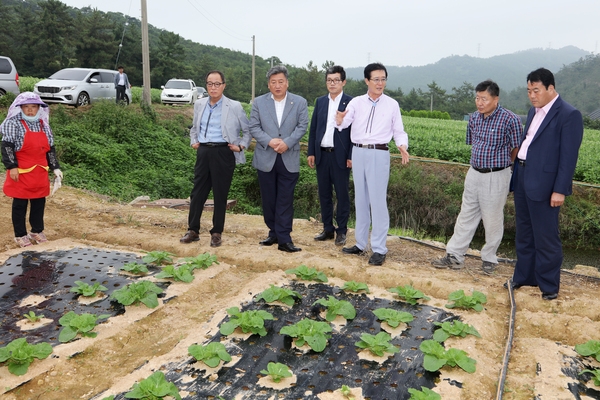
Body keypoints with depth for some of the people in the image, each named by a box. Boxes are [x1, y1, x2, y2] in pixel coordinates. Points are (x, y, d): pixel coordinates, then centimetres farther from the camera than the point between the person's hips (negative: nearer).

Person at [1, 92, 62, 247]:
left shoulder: (44, 125, 9)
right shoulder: (13, 124, -7)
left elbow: (50, 148, 13)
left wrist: (55, 168, 8)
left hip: (40, 172, 5)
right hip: (21, 173, -5)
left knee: (39, 202, 12)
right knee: (20, 204, 5)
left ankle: (37, 231, 28)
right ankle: (20, 235, 16)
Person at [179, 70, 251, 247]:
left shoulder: (234, 106, -3)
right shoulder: (199, 104, 11)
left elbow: (248, 130, 7)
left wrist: (241, 146, -3)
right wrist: (193, 141, 12)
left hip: (223, 153, -4)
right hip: (203, 152, 4)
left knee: (220, 194, 4)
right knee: (198, 192, 6)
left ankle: (217, 233, 15)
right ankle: (193, 230, 18)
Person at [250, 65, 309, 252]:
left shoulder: (300, 102, 4)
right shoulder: (259, 102, 6)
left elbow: (302, 126, -1)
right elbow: (254, 127, 1)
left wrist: (287, 142, -15)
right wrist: (270, 141, -14)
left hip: (289, 159, -1)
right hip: (265, 158, 2)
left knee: (285, 200, -2)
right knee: (268, 200, 9)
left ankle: (284, 239, 1)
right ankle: (274, 232, 23)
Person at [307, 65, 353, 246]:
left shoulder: (351, 103, -3)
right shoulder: (320, 102, 11)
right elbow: (313, 128, 11)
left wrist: (351, 156, -11)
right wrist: (311, 152, 5)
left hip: (340, 156, -5)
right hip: (322, 154, 5)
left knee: (342, 194, 3)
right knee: (324, 194, 11)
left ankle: (341, 231, 13)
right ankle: (328, 229, 22)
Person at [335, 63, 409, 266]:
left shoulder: (392, 104, 2)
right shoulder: (356, 102, 4)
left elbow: (399, 131, 3)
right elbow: (345, 122, -11)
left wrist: (403, 146, -18)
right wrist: (339, 120, -35)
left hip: (379, 154, -3)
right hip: (358, 152, 3)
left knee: (378, 200, -4)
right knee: (360, 199, 11)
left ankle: (379, 249, 4)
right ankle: (361, 243, 24)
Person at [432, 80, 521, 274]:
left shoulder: (510, 119, -13)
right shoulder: (474, 118, 5)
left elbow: (516, 150, -5)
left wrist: (499, 164, 5)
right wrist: (480, 161, 12)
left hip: (496, 176, -5)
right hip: (474, 173, 5)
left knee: (493, 220, 6)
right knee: (466, 216, 10)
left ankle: (489, 259, 22)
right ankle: (454, 255, 17)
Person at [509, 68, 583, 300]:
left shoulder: (569, 115, -12)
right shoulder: (534, 111, 13)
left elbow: (569, 156, -15)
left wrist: (560, 190, -18)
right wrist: (517, 174, 14)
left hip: (543, 185, -8)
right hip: (522, 180, 8)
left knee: (545, 238, 2)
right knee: (524, 234, 18)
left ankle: (549, 286, 16)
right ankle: (523, 276, 32)